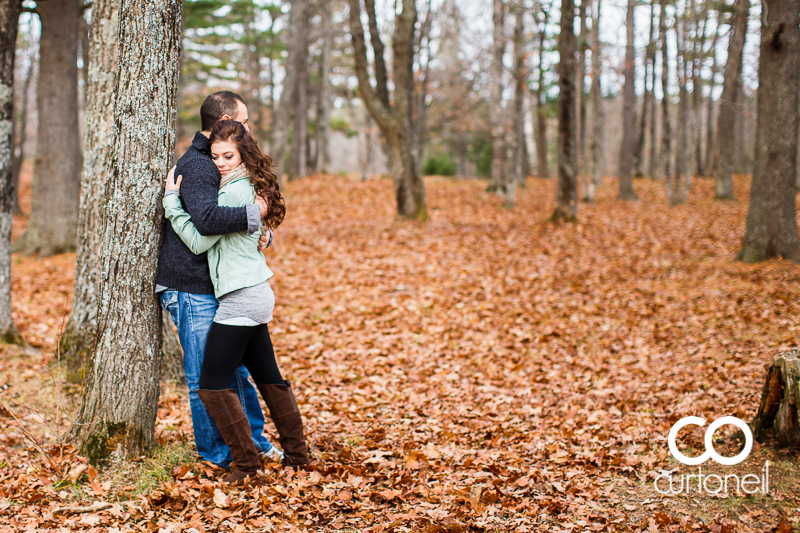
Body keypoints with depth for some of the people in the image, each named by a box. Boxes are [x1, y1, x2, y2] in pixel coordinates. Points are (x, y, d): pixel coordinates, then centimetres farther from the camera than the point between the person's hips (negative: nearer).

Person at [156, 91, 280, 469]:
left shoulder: (213, 164, 17)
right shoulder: (195, 166, -17)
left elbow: (232, 220, 20)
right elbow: (207, 218, -35)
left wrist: (262, 234, -1)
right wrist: (255, 213, -23)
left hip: (217, 286, 10)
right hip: (190, 289, -10)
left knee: (235, 367, 17)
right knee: (206, 377, 0)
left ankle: (253, 439, 30)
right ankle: (216, 452, 12)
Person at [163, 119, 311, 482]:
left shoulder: (233, 192, -16)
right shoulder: (250, 187, 13)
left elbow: (198, 241, -13)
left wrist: (171, 200, -6)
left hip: (241, 299, -10)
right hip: (258, 295, 10)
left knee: (212, 385, -4)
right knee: (268, 377, 17)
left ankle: (246, 461, 1)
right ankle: (297, 455, 23)